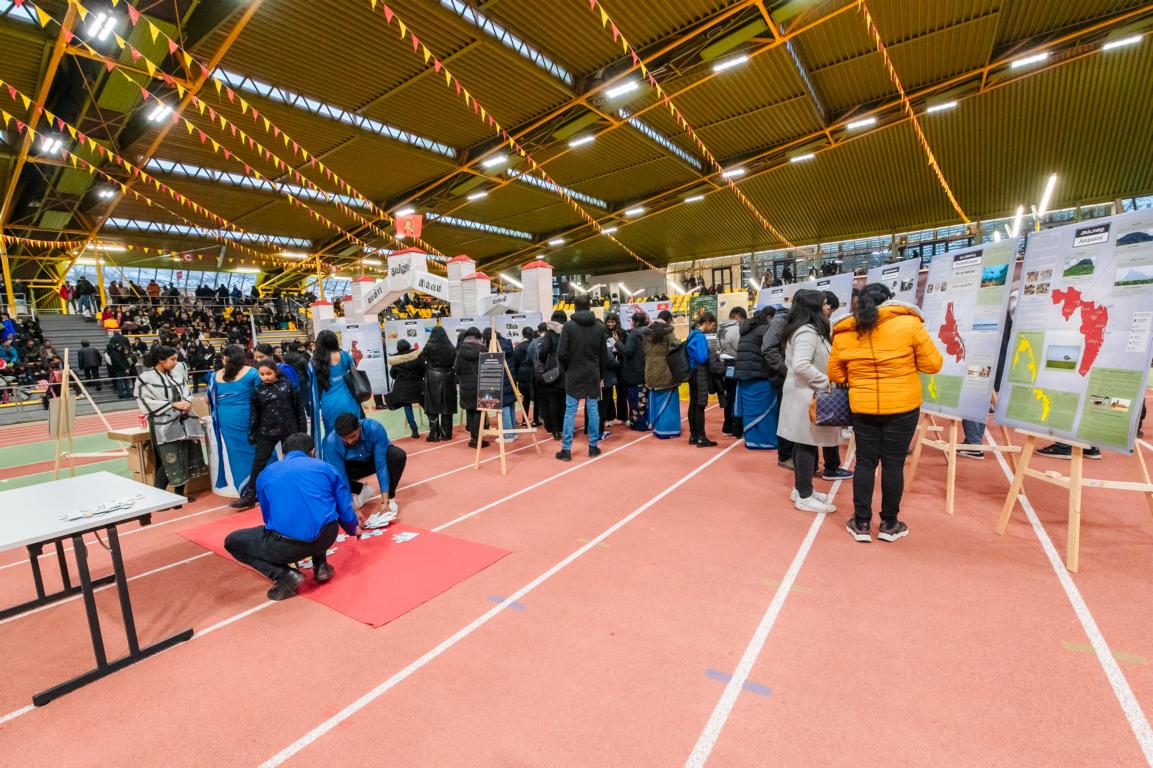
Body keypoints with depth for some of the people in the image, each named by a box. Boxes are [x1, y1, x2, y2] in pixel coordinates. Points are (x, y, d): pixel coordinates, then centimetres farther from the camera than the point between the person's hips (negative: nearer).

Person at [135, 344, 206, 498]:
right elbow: (146, 403, -10)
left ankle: (180, 494, 22)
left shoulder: (178, 371, 5)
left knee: (184, 459, 10)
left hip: (183, 422, 5)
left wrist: (186, 404, -4)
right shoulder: (145, 378, -8)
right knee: (169, 462, -8)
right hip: (164, 426, -5)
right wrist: (173, 405, -15)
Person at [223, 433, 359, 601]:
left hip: (287, 544, -3)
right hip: (327, 537, 3)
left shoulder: (266, 474, 20)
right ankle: (321, 566, 22)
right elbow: (346, 513, 17)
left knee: (232, 541, 24)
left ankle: (286, 575, 6)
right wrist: (353, 531, 41)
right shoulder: (326, 468, 16)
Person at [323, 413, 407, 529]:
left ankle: (390, 497, -11)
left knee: (398, 455, -33)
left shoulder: (374, 428, -36)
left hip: (376, 459, -1)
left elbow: (381, 464, -35)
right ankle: (361, 490, 1)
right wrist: (352, 509, -36)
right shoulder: (331, 441, -32)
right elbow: (340, 476, -30)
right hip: (352, 466, 1)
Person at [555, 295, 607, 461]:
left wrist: (566, 370, 7)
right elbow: (604, 355, 4)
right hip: (593, 375, 2)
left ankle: (566, 450, 5)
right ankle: (593, 447, 15)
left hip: (574, 375, -2)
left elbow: (562, 353, -11)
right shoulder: (600, 327, 1)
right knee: (593, 410, 9)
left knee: (570, 412, 2)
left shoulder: (568, 326, -8)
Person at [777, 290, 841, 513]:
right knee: (808, 445, -4)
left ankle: (800, 488, 24)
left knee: (803, 443, 14)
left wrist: (823, 381, 12)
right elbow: (801, 366, -29)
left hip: (805, 393, 10)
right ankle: (804, 497, 4)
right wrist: (826, 382, -17)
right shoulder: (808, 331, -18)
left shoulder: (804, 329, 15)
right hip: (808, 395, -10)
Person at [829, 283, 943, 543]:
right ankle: (889, 525, 21)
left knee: (865, 462, 11)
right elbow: (932, 364, -4)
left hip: (863, 407, 2)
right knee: (893, 464, 9)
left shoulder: (844, 333, 0)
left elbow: (835, 375, 6)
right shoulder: (908, 323, -7)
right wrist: (906, 362, 14)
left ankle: (861, 524, 17)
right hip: (902, 406, -1)